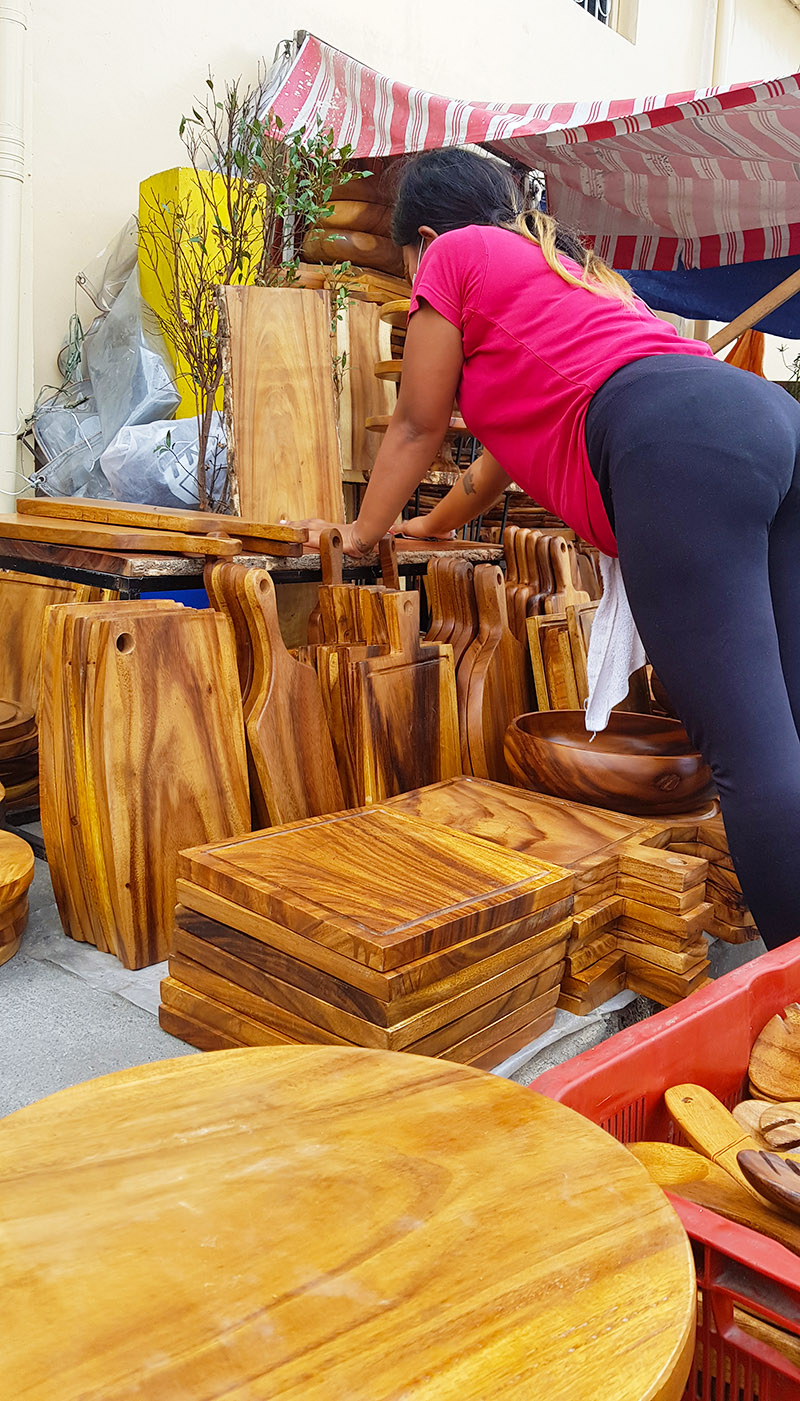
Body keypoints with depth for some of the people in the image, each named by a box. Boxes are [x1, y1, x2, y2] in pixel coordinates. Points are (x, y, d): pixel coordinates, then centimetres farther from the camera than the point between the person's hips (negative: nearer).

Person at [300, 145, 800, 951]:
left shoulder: (455, 254, 16)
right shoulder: (565, 268, 40)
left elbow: (418, 426, 21)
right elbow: (509, 446, 45)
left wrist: (362, 536, 35)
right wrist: (429, 527, 58)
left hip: (676, 447, -8)